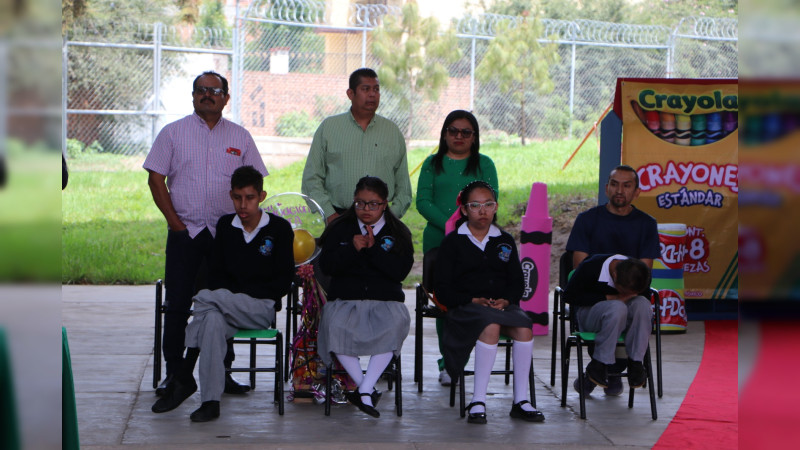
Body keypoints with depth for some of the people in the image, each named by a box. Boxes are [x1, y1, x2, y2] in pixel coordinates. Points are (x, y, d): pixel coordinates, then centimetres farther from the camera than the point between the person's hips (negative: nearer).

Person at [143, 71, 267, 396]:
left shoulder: (240, 137, 10)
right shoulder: (173, 132, 5)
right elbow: (156, 178, 2)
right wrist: (174, 221, -6)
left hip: (227, 234, 1)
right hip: (184, 232, -1)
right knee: (178, 304, -1)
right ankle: (174, 372, 8)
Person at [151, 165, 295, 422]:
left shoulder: (279, 228, 2)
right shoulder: (225, 225, 13)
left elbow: (284, 281, -1)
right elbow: (215, 273, 15)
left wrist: (244, 293, -11)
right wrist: (228, 296, -7)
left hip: (263, 307, -3)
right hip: (226, 305, 3)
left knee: (205, 299, -28)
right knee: (213, 319, -34)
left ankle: (184, 377, -25)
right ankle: (211, 401, -37)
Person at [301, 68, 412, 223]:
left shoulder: (393, 132, 14)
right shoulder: (328, 127, 9)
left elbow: (403, 185, 16)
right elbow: (312, 178, 6)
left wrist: (392, 214, 2)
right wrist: (329, 214, -4)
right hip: (337, 217, -1)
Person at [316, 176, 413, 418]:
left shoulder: (397, 233, 11)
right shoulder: (340, 229, 14)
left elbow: (400, 271, -3)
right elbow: (326, 265, 3)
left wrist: (373, 249, -11)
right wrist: (352, 249, -11)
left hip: (386, 300, -1)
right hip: (345, 298, 1)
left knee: (393, 326, -35)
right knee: (335, 327, -33)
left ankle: (364, 391, -32)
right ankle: (367, 389, -25)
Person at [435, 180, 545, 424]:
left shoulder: (505, 241, 20)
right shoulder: (452, 242, 9)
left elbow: (517, 282, 15)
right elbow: (443, 288, 2)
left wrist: (506, 300, -8)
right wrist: (473, 300, -13)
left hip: (503, 305, 3)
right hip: (464, 307, -3)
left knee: (524, 328, -30)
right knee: (491, 326, -37)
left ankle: (521, 400, -21)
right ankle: (478, 401, -32)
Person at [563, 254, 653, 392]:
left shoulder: (640, 275, -12)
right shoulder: (591, 267, -23)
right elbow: (569, 295, -15)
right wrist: (608, 298, -21)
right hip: (588, 312, -4)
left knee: (642, 303, -30)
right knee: (617, 307, -38)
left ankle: (635, 362, -23)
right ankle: (598, 364, -28)